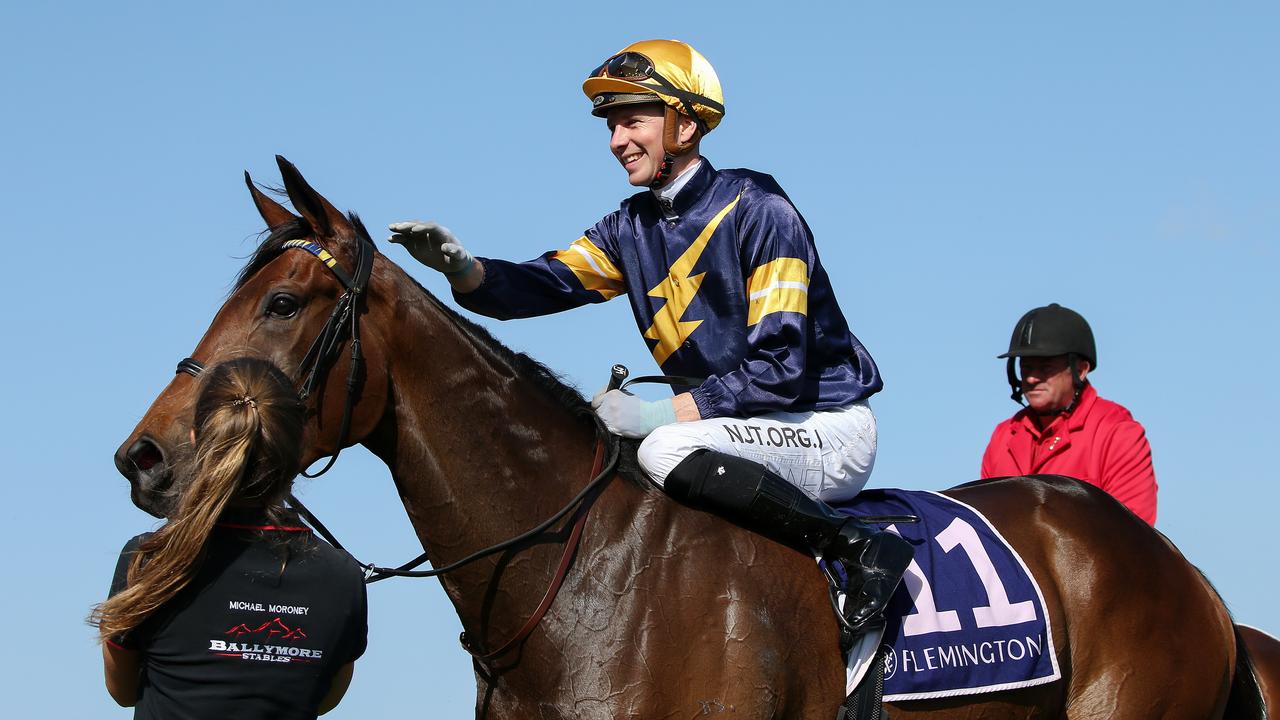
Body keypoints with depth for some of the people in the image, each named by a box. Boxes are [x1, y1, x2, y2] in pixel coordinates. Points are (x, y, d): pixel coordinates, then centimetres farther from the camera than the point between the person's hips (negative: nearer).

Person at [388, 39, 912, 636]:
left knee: (668, 451, -32)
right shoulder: (632, 227, 9)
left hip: (826, 426, -8)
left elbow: (781, 365, -22)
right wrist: (462, 267, -24)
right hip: (744, 426, 8)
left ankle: (856, 545, -28)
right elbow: (548, 283, -4)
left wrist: (664, 414, -27)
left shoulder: (758, 211, -15)